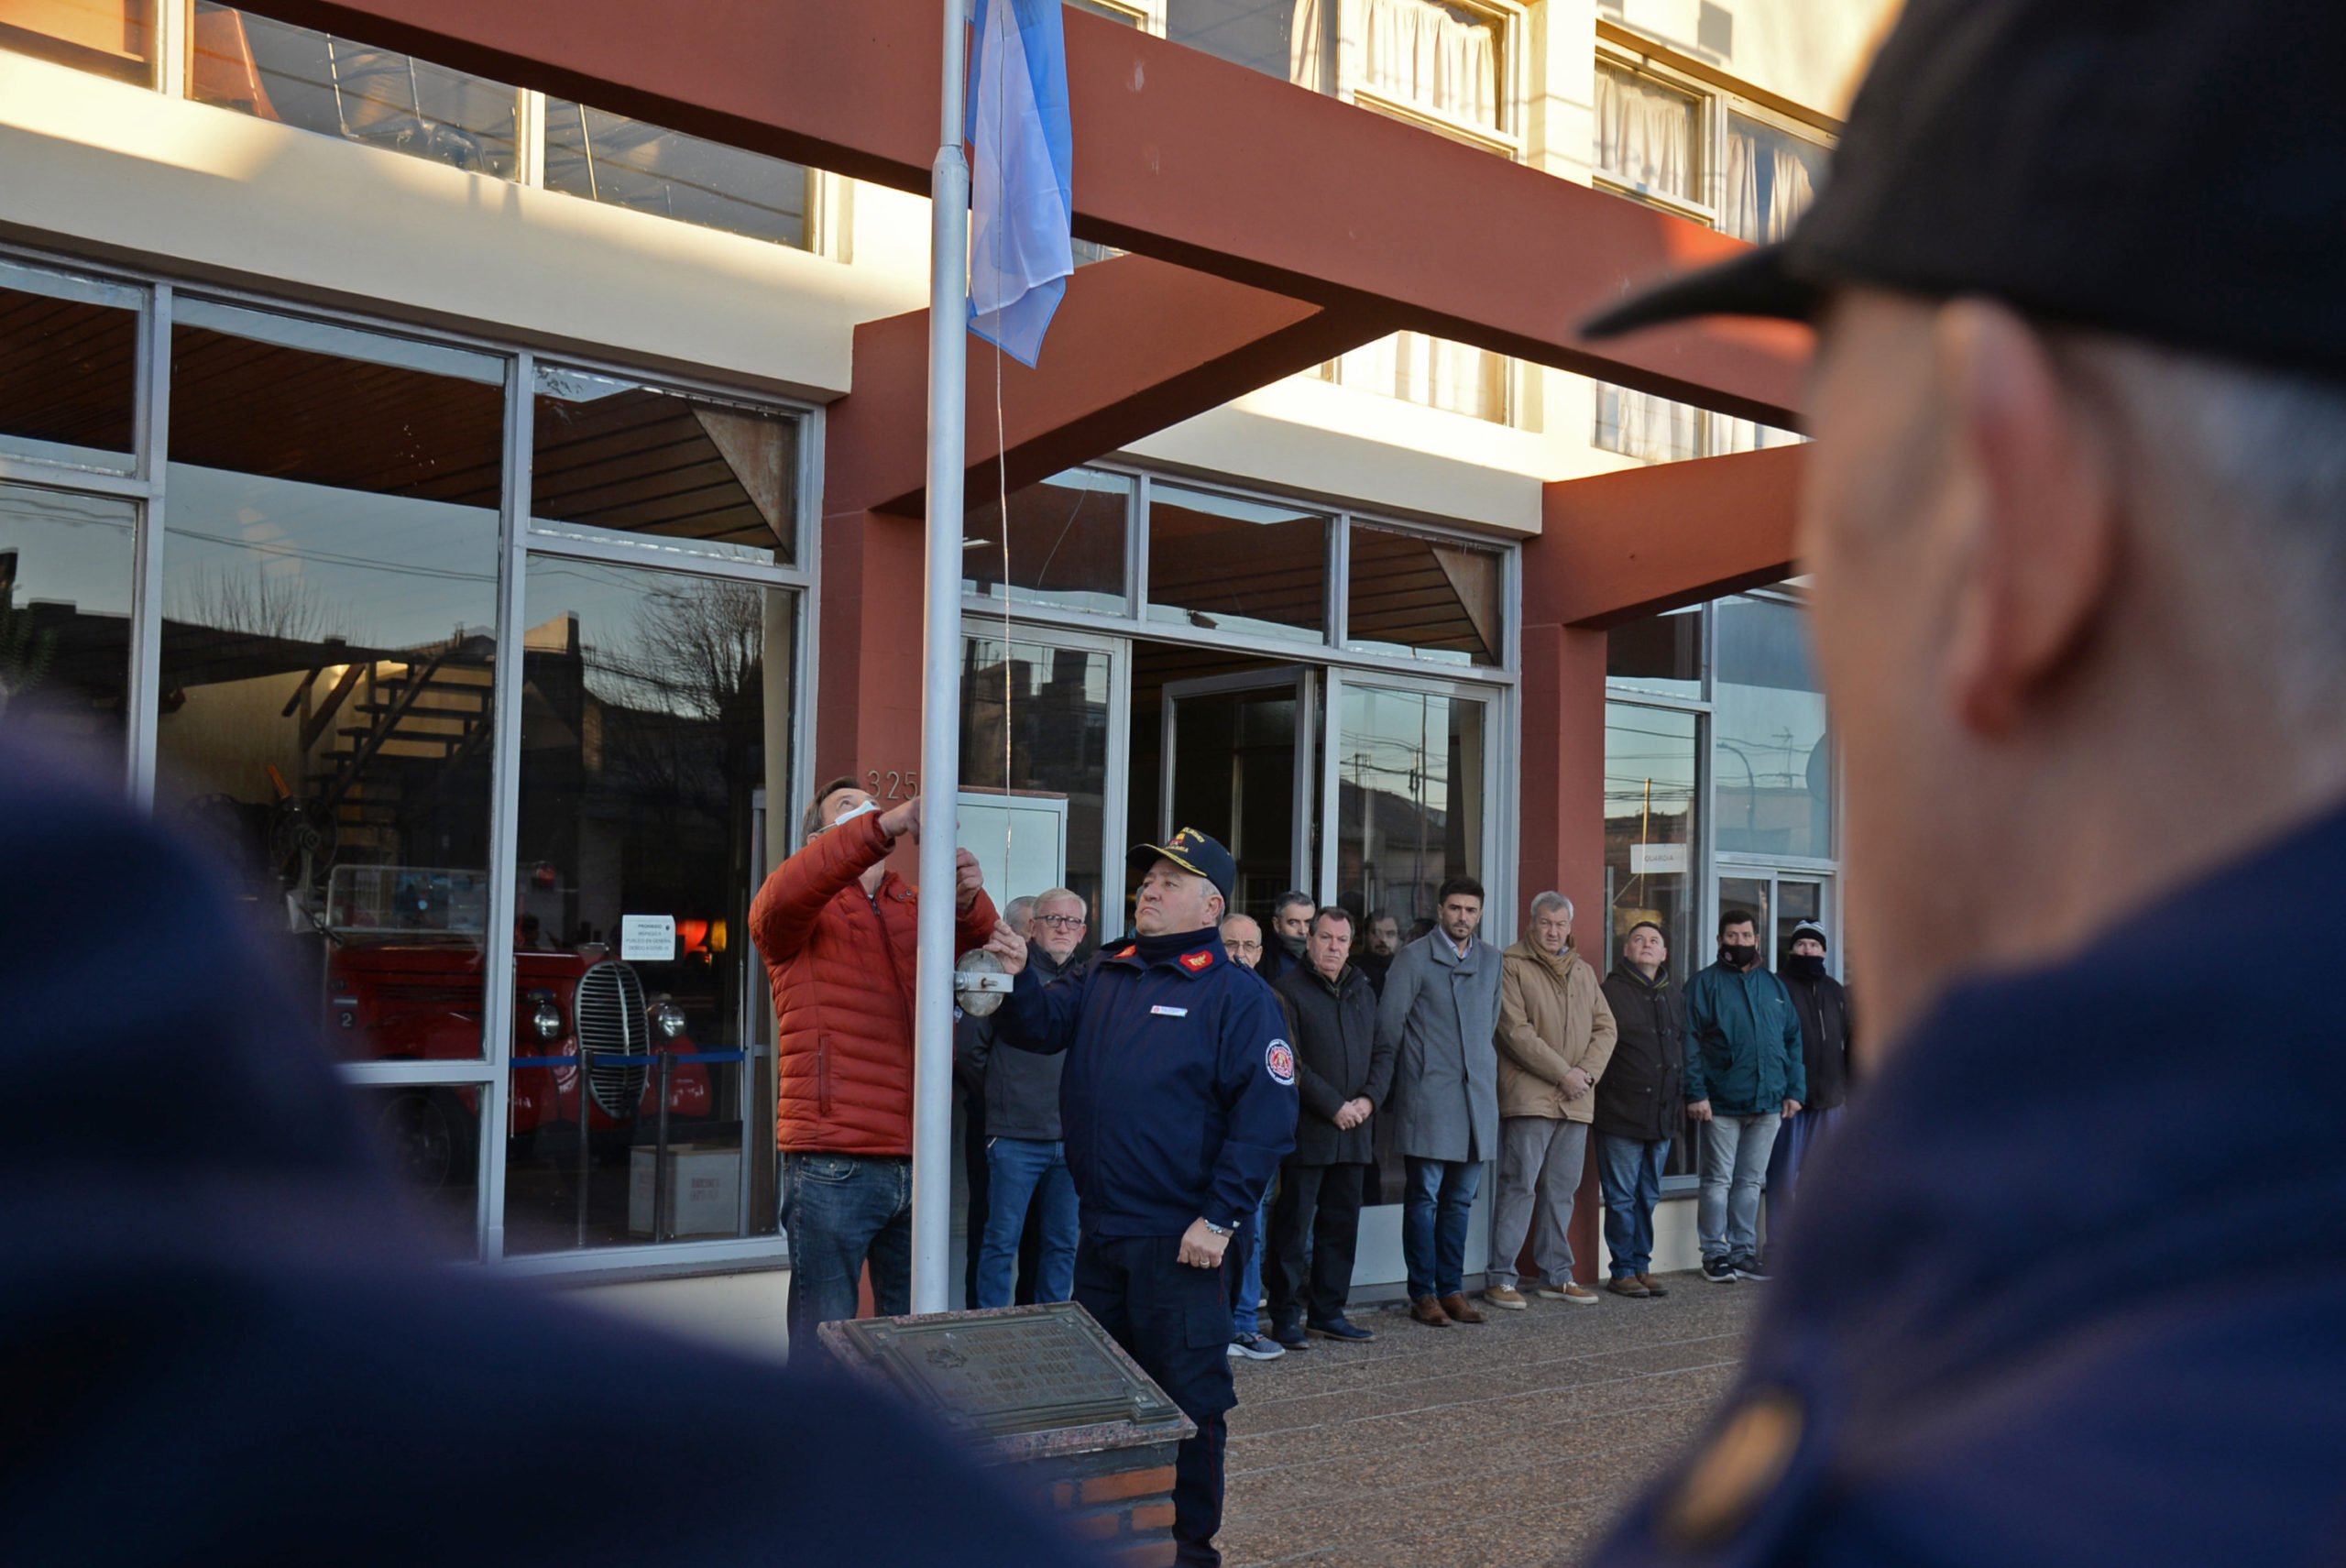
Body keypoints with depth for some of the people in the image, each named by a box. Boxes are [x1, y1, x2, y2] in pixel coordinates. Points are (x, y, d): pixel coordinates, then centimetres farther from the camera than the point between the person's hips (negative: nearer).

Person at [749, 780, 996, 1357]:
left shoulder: (914, 908, 17)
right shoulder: (806, 912, 3)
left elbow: (974, 938, -2)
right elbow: (782, 896, -21)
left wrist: (967, 898, -27)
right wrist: (886, 825, -32)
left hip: (914, 1163, 5)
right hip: (833, 1165, -5)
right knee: (823, 1349, -1)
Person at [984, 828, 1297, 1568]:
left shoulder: (1237, 994, -9)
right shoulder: (1103, 975, 11)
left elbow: (1265, 1117, -15)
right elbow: (1042, 1026, 5)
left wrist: (1220, 1217, -18)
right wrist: (1018, 978, -15)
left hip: (1179, 1241, -6)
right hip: (1100, 1230, 7)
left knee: (1185, 1396, 3)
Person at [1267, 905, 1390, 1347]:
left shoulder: (1363, 992, 15)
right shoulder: (1290, 990, -6)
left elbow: (1383, 1053, 14)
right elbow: (1291, 1063, -13)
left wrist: (1368, 1099, -3)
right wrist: (1334, 1106, -15)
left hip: (1354, 1129, 6)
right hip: (1305, 1129, -6)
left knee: (1342, 1225, 10)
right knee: (1293, 1227, -1)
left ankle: (1327, 1311, 20)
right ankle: (1286, 1317, 7)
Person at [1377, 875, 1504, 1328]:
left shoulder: (1491, 959, 13)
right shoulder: (1415, 957, -4)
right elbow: (1388, 1023, -3)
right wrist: (1396, 1078, 1)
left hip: (1477, 1095, 5)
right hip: (1428, 1097, -5)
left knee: (1460, 1198, 10)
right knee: (1424, 1197, -1)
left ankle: (1452, 1289, 17)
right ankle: (1423, 1294, 5)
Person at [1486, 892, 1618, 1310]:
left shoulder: (1584, 972, 18)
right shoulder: (1512, 966, -3)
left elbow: (1605, 1028, 13)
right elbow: (1516, 1031, -12)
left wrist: (1587, 1072, -4)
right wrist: (1563, 1073, -14)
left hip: (1576, 1101, 6)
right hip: (1529, 1095, -6)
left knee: (1562, 1190, 11)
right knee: (1520, 1186, -6)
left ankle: (1555, 1275, 18)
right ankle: (1500, 1277, -1)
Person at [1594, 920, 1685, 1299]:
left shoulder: (1674, 997, 15)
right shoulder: (1611, 992, -5)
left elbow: (1684, 1050, 21)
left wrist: (1680, 1097, 15)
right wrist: (1605, 1097, -11)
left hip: (1662, 1115, 6)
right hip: (1621, 1112, -6)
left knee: (1648, 1197, 12)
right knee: (1621, 1197, -1)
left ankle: (1641, 1266, 20)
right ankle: (1622, 1271, 7)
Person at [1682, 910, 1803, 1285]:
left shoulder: (1774, 986, 16)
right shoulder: (1704, 984, 0)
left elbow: (1793, 1040, 16)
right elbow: (1690, 1042, -7)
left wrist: (1794, 1089, 6)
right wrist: (1696, 1092, -16)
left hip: (1768, 1104, 5)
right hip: (1721, 1103, -4)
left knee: (1751, 1182, 10)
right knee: (1718, 1181, 0)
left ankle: (1744, 1253, 17)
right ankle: (1716, 1255, 5)